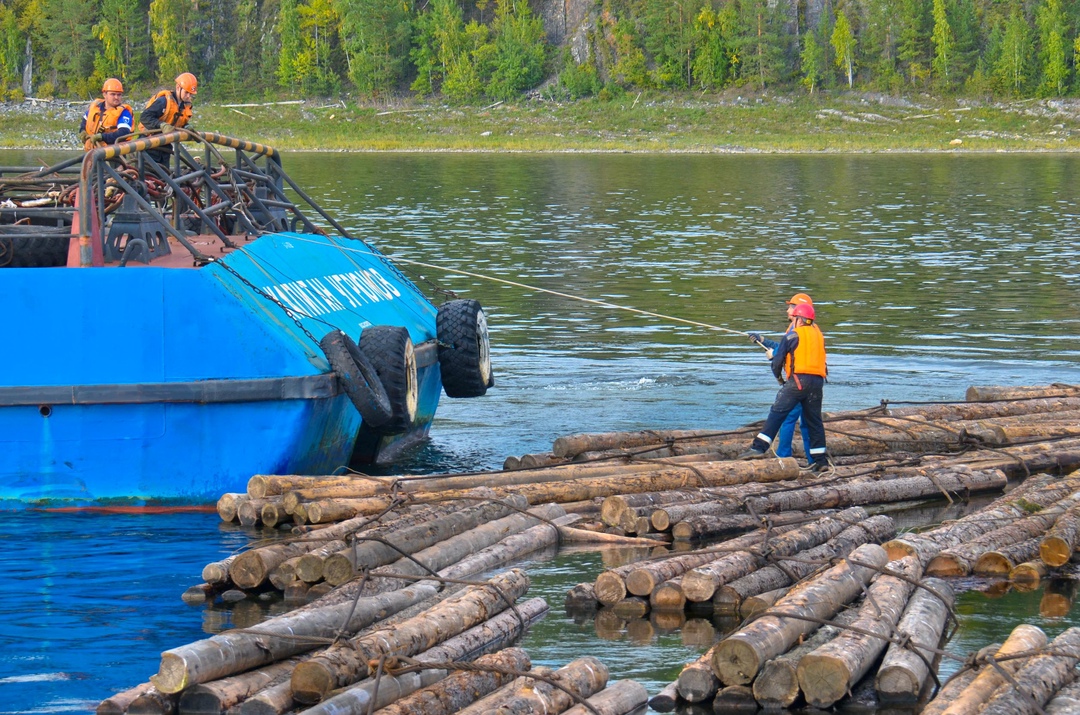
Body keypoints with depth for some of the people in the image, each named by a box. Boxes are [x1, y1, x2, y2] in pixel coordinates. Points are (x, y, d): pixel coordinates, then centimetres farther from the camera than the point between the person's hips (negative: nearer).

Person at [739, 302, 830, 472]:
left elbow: (779, 357, 3)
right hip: (818, 380, 6)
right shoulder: (818, 334, 19)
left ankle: (758, 447, -18)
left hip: (798, 379, -6)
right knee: (814, 420, 11)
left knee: (777, 413, -8)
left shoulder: (793, 335, 2)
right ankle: (820, 460, 11)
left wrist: (777, 375, 21)